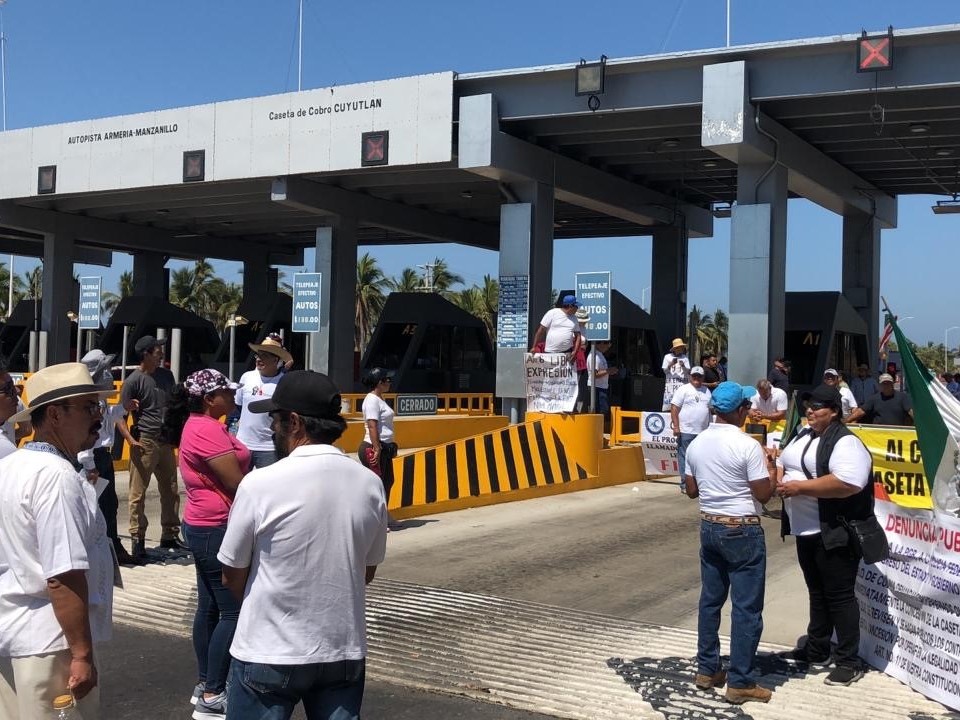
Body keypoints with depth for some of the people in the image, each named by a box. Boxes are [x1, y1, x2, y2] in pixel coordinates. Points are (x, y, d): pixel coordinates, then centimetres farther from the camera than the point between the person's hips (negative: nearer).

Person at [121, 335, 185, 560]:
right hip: (145, 442, -7)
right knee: (138, 493, -2)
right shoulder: (133, 380, -9)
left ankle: (170, 535, 22)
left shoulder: (166, 375, 10)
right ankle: (137, 539, 4)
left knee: (170, 490, 12)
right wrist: (131, 440, -19)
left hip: (166, 441, 7)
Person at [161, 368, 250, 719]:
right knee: (233, 611, -6)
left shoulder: (198, 425, 13)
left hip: (204, 527, 11)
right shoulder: (207, 429, -20)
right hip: (217, 530, -11)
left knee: (209, 607, 15)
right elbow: (237, 484, -22)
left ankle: (205, 684, 23)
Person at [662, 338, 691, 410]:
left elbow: (687, 371, 4)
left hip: (682, 383, 1)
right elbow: (665, 371, 6)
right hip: (671, 382, -1)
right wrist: (671, 365, -12)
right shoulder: (668, 357, 9)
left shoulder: (685, 358, 11)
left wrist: (683, 366, -16)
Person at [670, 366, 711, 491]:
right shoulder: (683, 389, -2)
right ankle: (685, 483, 3)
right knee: (685, 457, -2)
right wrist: (676, 427, -14)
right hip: (686, 431, -6)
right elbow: (674, 408, -7)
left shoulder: (706, 391, 16)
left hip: (703, 432, 6)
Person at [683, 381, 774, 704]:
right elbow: (764, 494, -13)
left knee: (710, 599, 15)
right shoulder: (748, 446, -17)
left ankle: (707, 670, 22)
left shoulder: (696, 444, 3)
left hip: (709, 526, 7)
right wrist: (769, 465, 2)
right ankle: (740, 682, 5)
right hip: (743, 532, -7)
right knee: (746, 607, 1)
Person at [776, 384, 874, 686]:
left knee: (839, 596, -2)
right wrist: (779, 480, -2)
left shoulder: (845, 442, -17)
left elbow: (848, 483, -31)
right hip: (806, 530, 9)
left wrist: (800, 487, -27)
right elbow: (782, 463, 22)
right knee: (816, 591, 19)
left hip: (834, 534, -9)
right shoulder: (802, 435, 12)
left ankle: (849, 662, 7)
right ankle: (817, 650, 31)